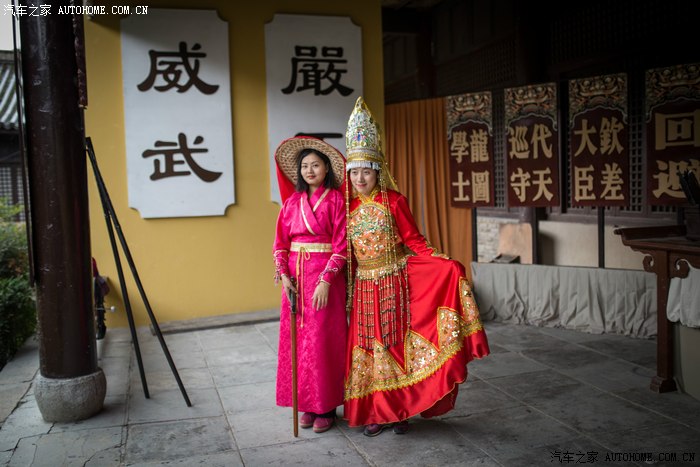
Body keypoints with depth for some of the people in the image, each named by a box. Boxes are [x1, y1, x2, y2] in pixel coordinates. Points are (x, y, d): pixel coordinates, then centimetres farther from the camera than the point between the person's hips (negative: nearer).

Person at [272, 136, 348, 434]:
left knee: (323, 340, 0)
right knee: (297, 339, 8)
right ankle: (307, 404, 22)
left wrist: (325, 281, -16)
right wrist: (283, 275, -4)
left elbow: (341, 245, -9)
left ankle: (326, 407, 14)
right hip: (295, 278, 5)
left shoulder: (336, 200, -4)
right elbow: (280, 243, 9)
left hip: (325, 276, -4)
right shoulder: (292, 201, 9)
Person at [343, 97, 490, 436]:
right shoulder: (348, 206, 5)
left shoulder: (394, 202, -6)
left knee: (396, 343, 1)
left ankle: (400, 409, 15)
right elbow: (345, 251, 11)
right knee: (368, 346, 5)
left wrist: (445, 263, -21)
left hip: (393, 282, -3)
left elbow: (414, 241, -8)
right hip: (363, 287, 4)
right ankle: (375, 411, 16)